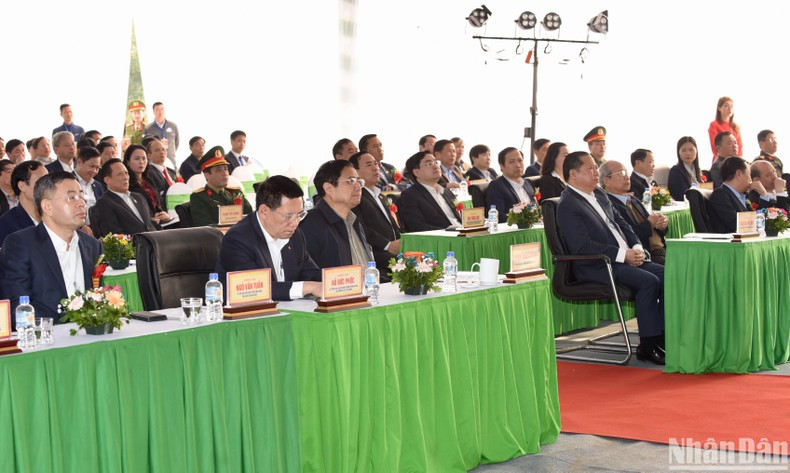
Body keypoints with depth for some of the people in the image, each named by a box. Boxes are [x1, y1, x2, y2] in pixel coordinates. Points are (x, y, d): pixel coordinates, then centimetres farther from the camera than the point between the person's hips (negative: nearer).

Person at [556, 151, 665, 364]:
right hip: (597, 267, -9)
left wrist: (637, 248, 1)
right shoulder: (567, 206, -11)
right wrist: (623, 254, -20)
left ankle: (662, 337, -6)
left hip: (627, 258, 9)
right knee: (648, 281, -26)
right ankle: (647, 345, -18)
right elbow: (582, 246, -19)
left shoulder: (599, 194, 18)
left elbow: (620, 223, 21)